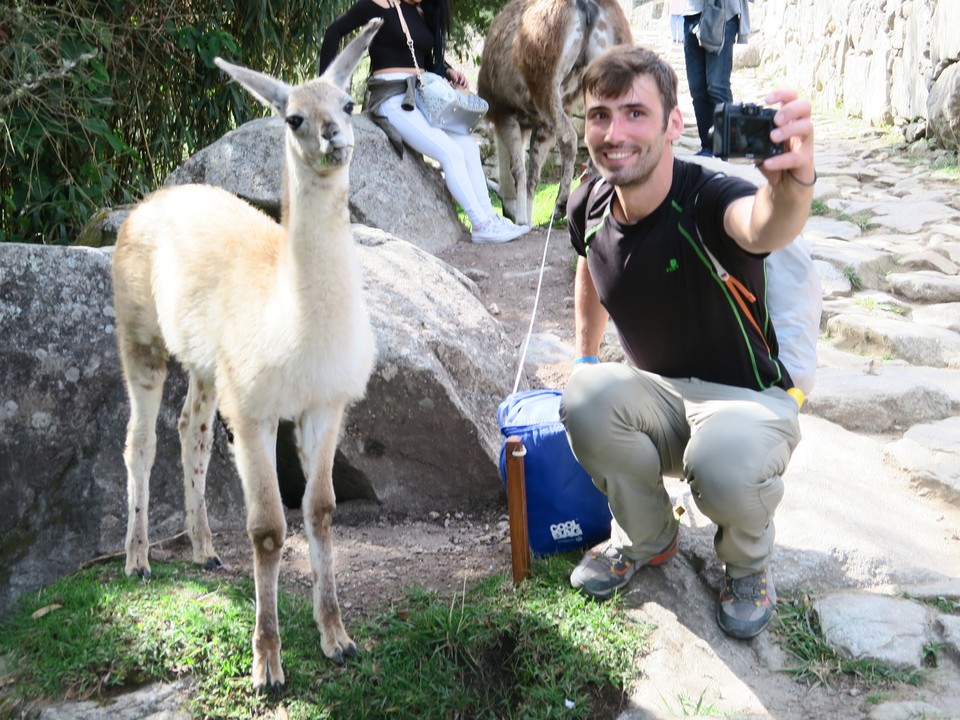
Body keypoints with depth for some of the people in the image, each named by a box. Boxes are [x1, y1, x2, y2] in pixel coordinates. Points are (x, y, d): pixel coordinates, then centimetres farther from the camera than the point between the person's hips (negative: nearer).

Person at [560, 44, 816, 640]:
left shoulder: (706, 200, -26)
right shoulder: (590, 207, -7)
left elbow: (762, 228, -52)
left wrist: (791, 185, -74)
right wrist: (586, 358, 19)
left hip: (747, 396, -5)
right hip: (659, 395, 5)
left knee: (725, 469, -39)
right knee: (587, 399, -30)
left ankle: (749, 562, 1)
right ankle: (647, 540, 2)